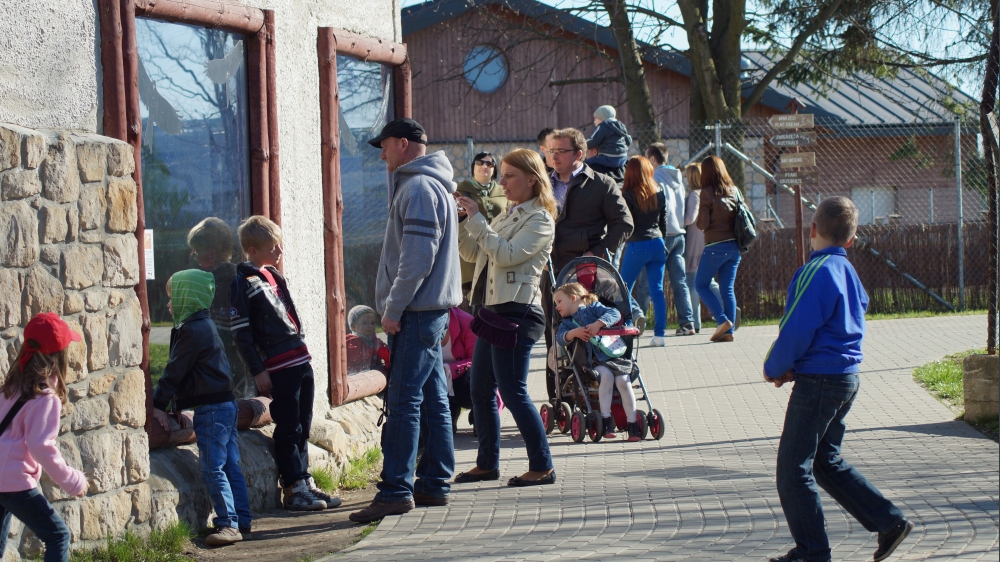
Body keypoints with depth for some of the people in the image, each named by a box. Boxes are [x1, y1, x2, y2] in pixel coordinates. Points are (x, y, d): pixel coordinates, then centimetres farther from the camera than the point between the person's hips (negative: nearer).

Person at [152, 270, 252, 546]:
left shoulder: (192, 330, -15)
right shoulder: (204, 324, 17)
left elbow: (175, 371, -14)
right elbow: (180, 370, 21)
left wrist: (159, 404, -8)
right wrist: (166, 401, 20)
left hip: (211, 407, -10)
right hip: (226, 403, 10)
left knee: (213, 468, -8)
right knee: (230, 466, 10)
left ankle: (229, 524, -9)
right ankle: (242, 523, 12)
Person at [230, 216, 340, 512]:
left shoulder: (274, 276, 16)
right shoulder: (243, 283, -9)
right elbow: (241, 333, -12)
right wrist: (258, 371, -14)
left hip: (301, 361, 8)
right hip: (278, 367, -8)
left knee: (303, 426, 11)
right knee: (288, 429, -4)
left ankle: (304, 482, 17)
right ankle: (293, 490, 2)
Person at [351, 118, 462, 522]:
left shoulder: (418, 188, -13)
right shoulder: (431, 184, 19)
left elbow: (418, 257, -21)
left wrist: (393, 309, -17)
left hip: (417, 311, -10)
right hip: (431, 309, 10)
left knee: (403, 402, -11)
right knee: (433, 399, 11)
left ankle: (397, 490, -12)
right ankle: (434, 484, 15)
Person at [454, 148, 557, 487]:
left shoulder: (540, 220, -8)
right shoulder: (507, 216, 18)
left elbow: (506, 255, -20)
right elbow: (472, 252, 17)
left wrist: (476, 219, -18)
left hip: (517, 312, -9)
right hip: (493, 310, 9)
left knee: (512, 391, -9)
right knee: (481, 391, 11)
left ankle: (542, 467, -2)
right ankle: (487, 464, 20)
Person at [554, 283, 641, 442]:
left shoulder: (593, 308, 10)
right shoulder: (567, 323, 18)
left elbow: (615, 314, -7)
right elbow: (560, 338, -2)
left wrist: (598, 324, -21)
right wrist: (574, 332, -21)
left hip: (616, 354, -1)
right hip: (596, 361, 1)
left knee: (623, 381, -23)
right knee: (606, 375, -29)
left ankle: (632, 424, -15)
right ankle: (606, 420, -25)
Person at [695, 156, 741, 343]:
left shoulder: (707, 193, -10)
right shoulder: (734, 190, 6)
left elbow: (703, 224, -11)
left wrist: (698, 220, 8)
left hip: (715, 247, -6)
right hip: (734, 246, 6)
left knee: (701, 285, 8)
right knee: (727, 288, 9)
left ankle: (723, 320, -6)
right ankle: (728, 331, 6)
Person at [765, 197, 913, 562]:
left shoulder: (816, 272, -17)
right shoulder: (847, 272, 11)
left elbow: (797, 330, -21)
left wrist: (775, 368, -3)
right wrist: (792, 367, 9)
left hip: (818, 381, -9)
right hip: (847, 377, 9)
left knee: (793, 470, -1)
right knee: (826, 462, 20)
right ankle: (889, 522, 18)